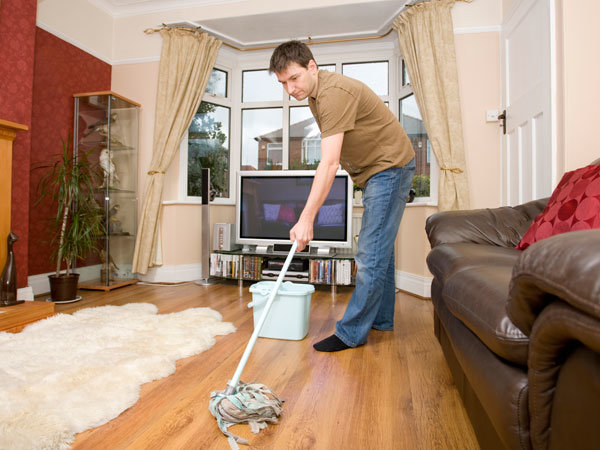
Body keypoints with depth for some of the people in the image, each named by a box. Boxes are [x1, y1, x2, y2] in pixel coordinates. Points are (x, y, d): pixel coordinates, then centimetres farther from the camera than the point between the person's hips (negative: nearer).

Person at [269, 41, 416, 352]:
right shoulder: (314, 94, 8)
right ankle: (381, 319, 27)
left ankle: (351, 333, 0)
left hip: (390, 165, -10)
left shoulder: (334, 93, -24)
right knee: (379, 248, 14)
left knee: (371, 254, -10)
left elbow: (329, 164, -32)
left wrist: (306, 219, -33)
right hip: (374, 169, 10)